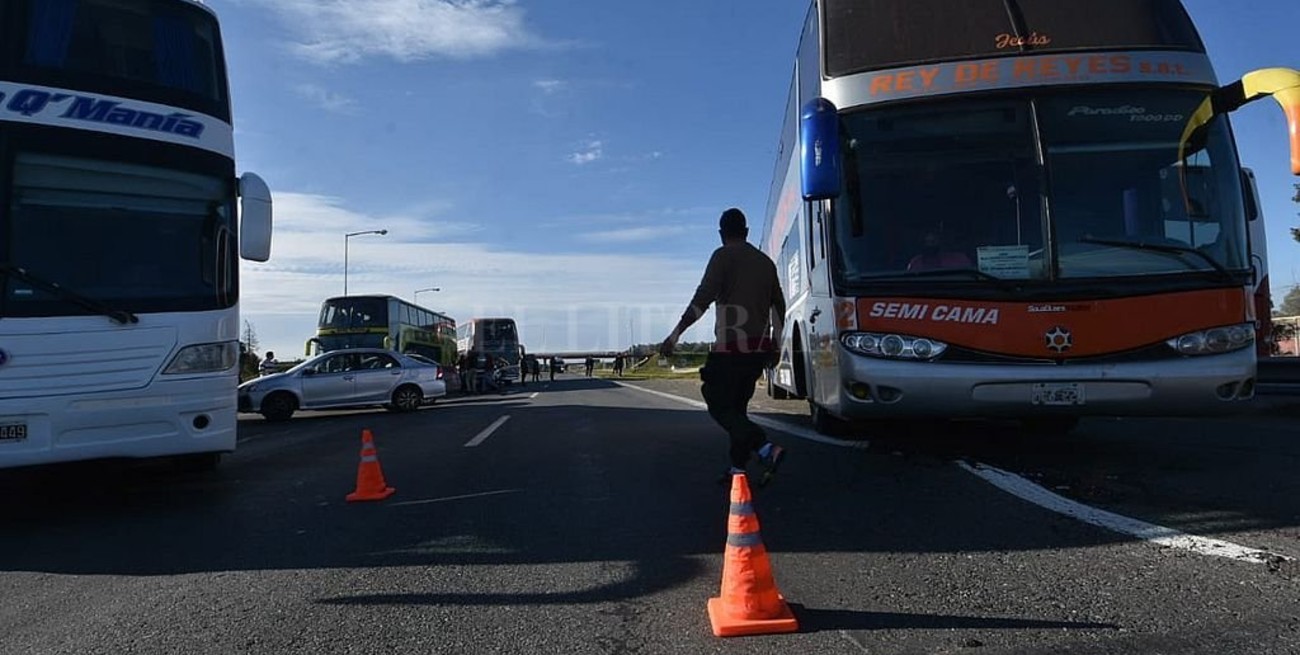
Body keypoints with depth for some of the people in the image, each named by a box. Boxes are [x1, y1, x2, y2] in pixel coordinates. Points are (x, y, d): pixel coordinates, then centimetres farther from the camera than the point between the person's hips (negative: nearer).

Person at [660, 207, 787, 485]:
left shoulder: (724, 256, -4)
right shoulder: (765, 262, 17)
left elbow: (702, 298, -16)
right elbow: (779, 307, 22)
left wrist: (674, 336, -15)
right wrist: (774, 346, 32)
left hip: (730, 348, -7)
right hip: (759, 348, 7)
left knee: (719, 406, -2)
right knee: (737, 406, 14)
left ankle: (766, 448, -19)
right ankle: (738, 468, 11)